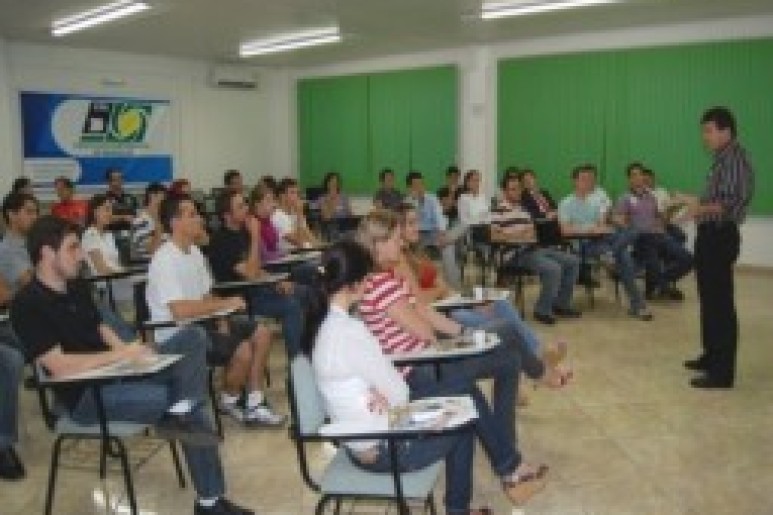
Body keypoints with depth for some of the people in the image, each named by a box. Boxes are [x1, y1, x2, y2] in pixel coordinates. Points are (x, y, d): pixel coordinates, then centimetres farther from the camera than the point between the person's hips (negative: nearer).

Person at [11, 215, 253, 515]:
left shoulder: (77, 288, 13)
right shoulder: (28, 304, -15)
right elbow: (60, 367, -23)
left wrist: (129, 350, -5)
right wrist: (120, 355, -19)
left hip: (116, 374, 9)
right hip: (85, 395, -8)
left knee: (192, 338, -9)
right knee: (192, 411, -26)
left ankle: (178, 414, -25)